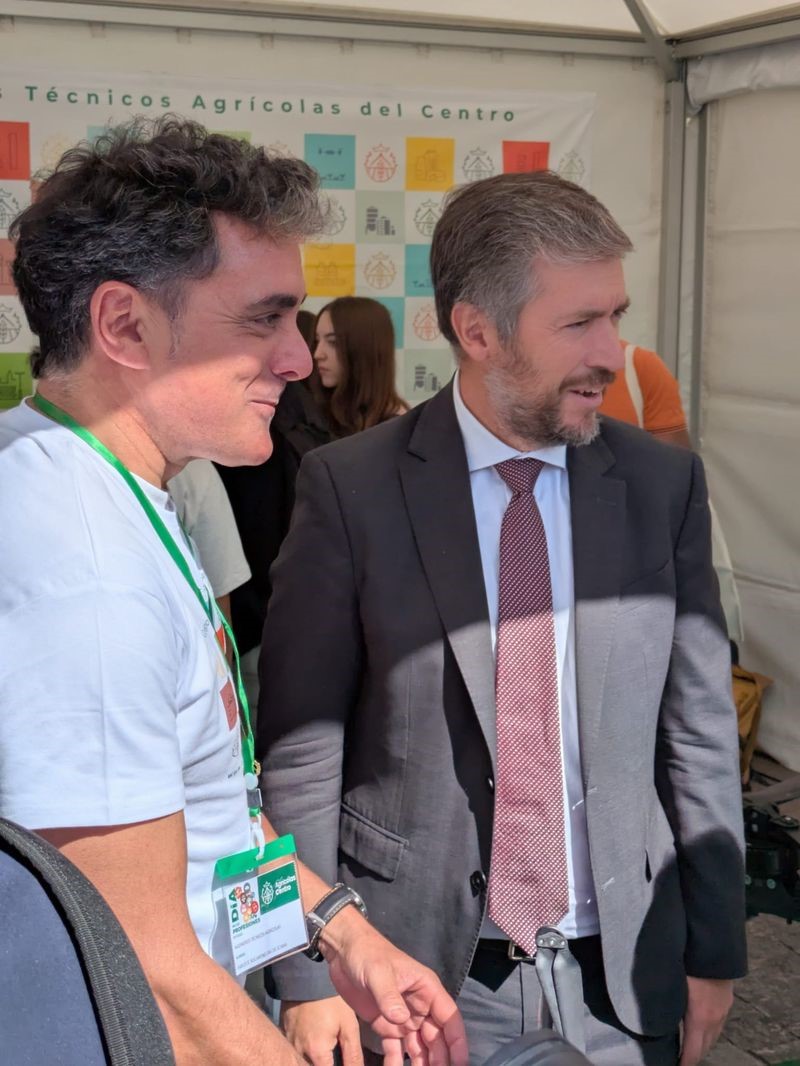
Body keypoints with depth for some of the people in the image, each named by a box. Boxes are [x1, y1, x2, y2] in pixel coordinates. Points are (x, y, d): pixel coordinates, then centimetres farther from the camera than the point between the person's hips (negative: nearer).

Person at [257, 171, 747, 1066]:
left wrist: (713, 950, 5)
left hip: (622, 970, 3)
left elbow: (699, 730, 2)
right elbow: (301, 748, -8)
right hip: (420, 962, -2)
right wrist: (307, 979, -7)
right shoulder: (350, 488, -11)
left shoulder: (664, 483, -3)